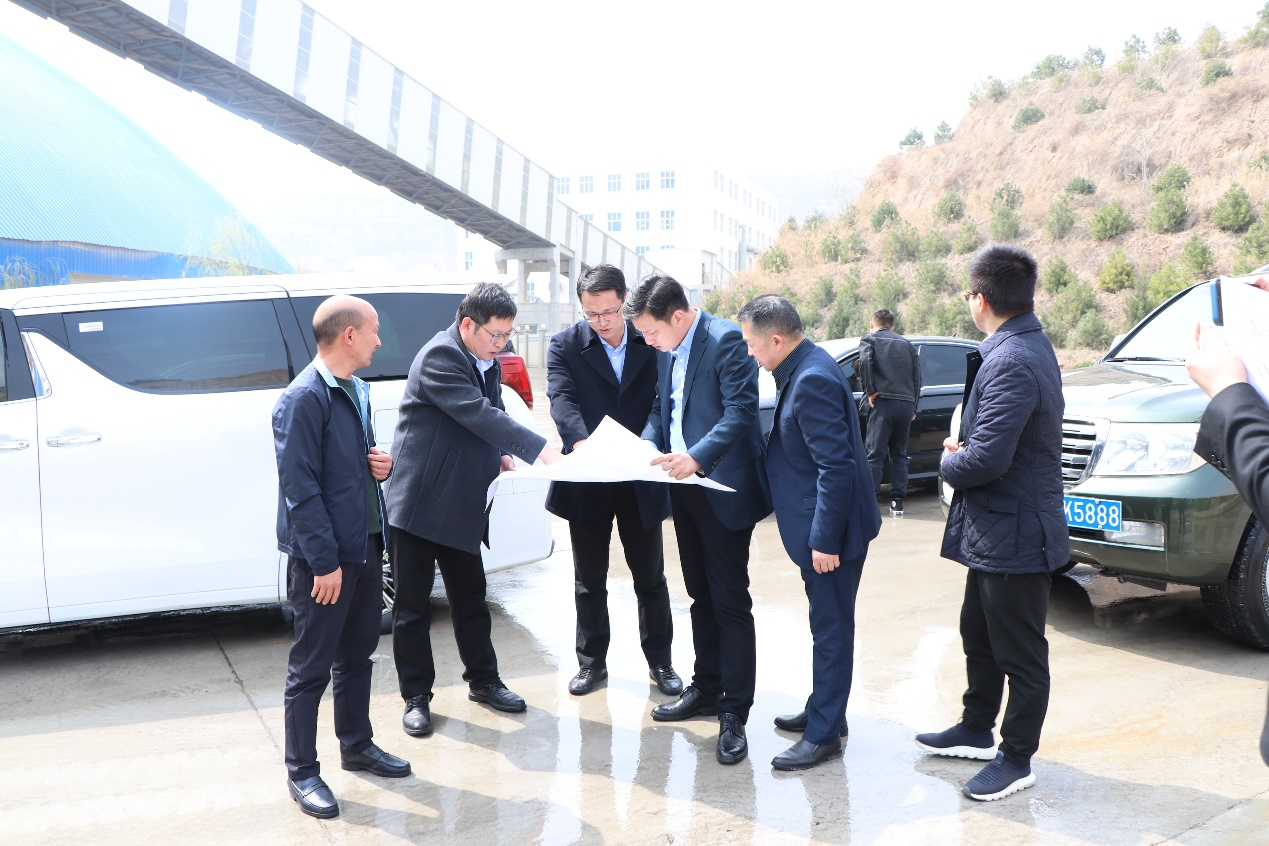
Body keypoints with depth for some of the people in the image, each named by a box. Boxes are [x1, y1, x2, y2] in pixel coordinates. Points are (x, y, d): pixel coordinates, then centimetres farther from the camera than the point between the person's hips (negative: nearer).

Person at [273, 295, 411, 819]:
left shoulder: (358, 390, 11)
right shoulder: (304, 399, -17)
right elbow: (301, 487, -20)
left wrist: (382, 466, 1)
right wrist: (325, 561, -20)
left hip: (366, 547, 9)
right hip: (325, 557, -9)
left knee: (358, 654, 20)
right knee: (311, 668, 4)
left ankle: (357, 746, 35)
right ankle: (302, 772, 17)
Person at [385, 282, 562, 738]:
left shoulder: (489, 366, 10)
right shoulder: (439, 357, -18)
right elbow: (478, 414, -28)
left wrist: (501, 455, -6)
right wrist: (540, 450, -32)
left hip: (460, 506, 8)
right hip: (418, 501, -8)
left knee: (470, 598, 16)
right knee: (413, 606, 5)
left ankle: (483, 681, 30)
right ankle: (416, 696, 16)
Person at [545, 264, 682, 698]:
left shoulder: (651, 343, 1)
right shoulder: (565, 346, -2)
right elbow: (562, 399, -16)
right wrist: (580, 441, -35)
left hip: (641, 480, 1)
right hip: (586, 481, 0)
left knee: (651, 577, 12)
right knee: (589, 581, 12)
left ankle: (660, 661, 27)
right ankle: (592, 662, 27)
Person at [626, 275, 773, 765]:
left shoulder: (726, 340, -16)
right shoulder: (666, 350, 10)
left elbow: (741, 411, -22)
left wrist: (697, 456, -33)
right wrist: (649, 444, -2)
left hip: (723, 489, -8)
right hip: (684, 486, 9)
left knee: (730, 602, -3)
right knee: (701, 596, 18)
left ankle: (734, 713, 4)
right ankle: (706, 689, 31)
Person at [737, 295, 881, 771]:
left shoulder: (812, 380, -23)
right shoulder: (805, 370, 8)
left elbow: (835, 466, -26)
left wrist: (824, 540, -23)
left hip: (831, 529, -10)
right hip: (819, 525, 10)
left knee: (831, 629, 1)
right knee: (828, 625, 20)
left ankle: (824, 734, 13)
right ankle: (824, 710, 35)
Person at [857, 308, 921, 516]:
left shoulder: (868, 339, 6)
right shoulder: (907, 344, 20)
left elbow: (865, 362, -15)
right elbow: (917, 375, 15)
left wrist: (870, 391, -8)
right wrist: (913, 404, 17)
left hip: (883, 403, -4)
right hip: (906, 403, 4)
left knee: (876, 454, -3)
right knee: (899, 454, 11)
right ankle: (897, 502, 10)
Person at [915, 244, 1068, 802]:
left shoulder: (1011, 362, -26)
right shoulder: (1027, 346, 8)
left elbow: (987, 459, -32)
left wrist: (949, 464, -11)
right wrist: (963, 450, -2)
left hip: (1014, 534, -11)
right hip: (994, 531, 11)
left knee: (1020, 654, 6)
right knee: (979, 635, 24)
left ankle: (1016, 759, 21)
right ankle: (977, 730, 41)